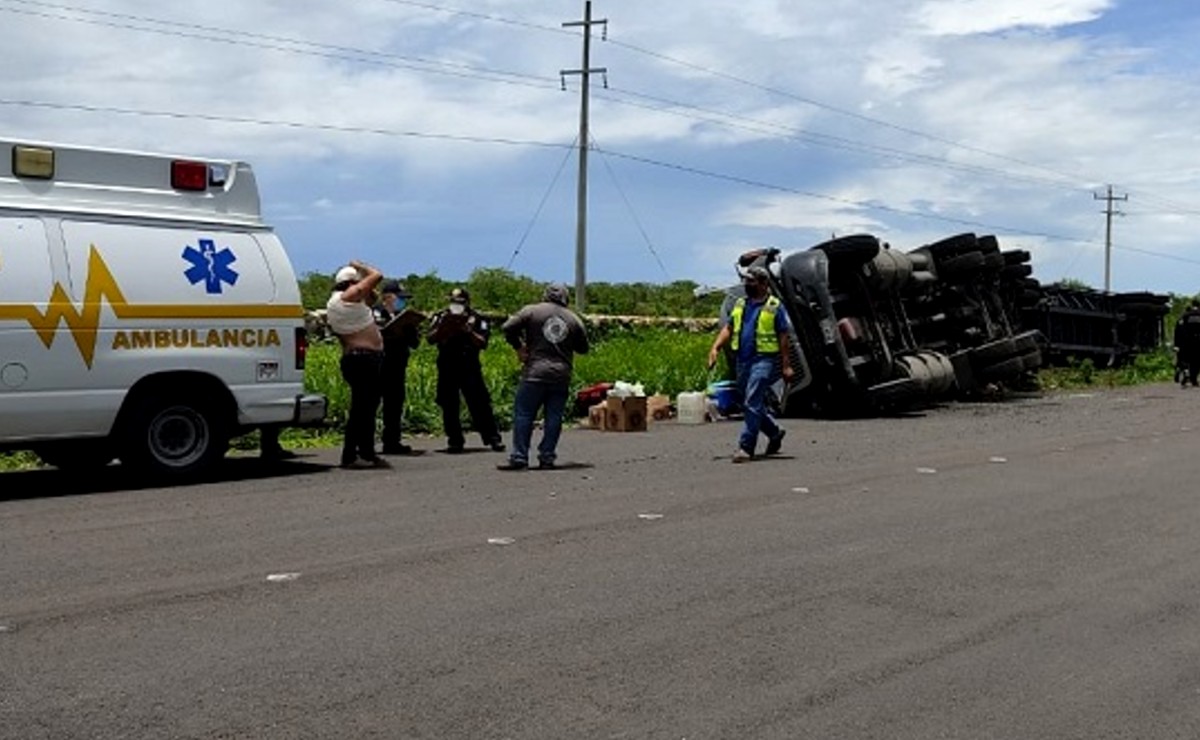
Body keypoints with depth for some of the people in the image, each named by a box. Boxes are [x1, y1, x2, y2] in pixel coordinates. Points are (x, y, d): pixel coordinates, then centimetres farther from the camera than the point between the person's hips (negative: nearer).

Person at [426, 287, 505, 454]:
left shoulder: (477, 318, 2)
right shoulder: (440, 316, 7)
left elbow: (482, 343, -6)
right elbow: (430, 339, -2)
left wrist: (469, 331, -20)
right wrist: (441, 328, -18)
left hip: (470, 366, -2)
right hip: (447, 366, 2)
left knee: (480, 403, -4)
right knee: (449, 406, 3)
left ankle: (493, 438, 1)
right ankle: (454, 441, 12)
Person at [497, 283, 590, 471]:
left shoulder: (532, 311, 2)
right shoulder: (573, 319, 10)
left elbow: (508, 328, -6)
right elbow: (583, 348, 16)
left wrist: (518, 347, 7)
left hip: (535, 373, -3)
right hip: (561, 375, 3)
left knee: (523, 414, 2)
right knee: (554, 418, 7)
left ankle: (519, 458, -2)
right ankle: (547, 458, 6)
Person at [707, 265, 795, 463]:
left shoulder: (774, 307, -2)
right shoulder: (740, 304, 15)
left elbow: (783, 337, -3)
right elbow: (728, 328, 14)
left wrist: (786, 365, -7)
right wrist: (715, 348, 0)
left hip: (764, 359, -7)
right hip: (743, 360, 7)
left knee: (752, 403, -14)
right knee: (751, 403, 14)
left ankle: (746, 447, -11)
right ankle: (775, 432, 35)